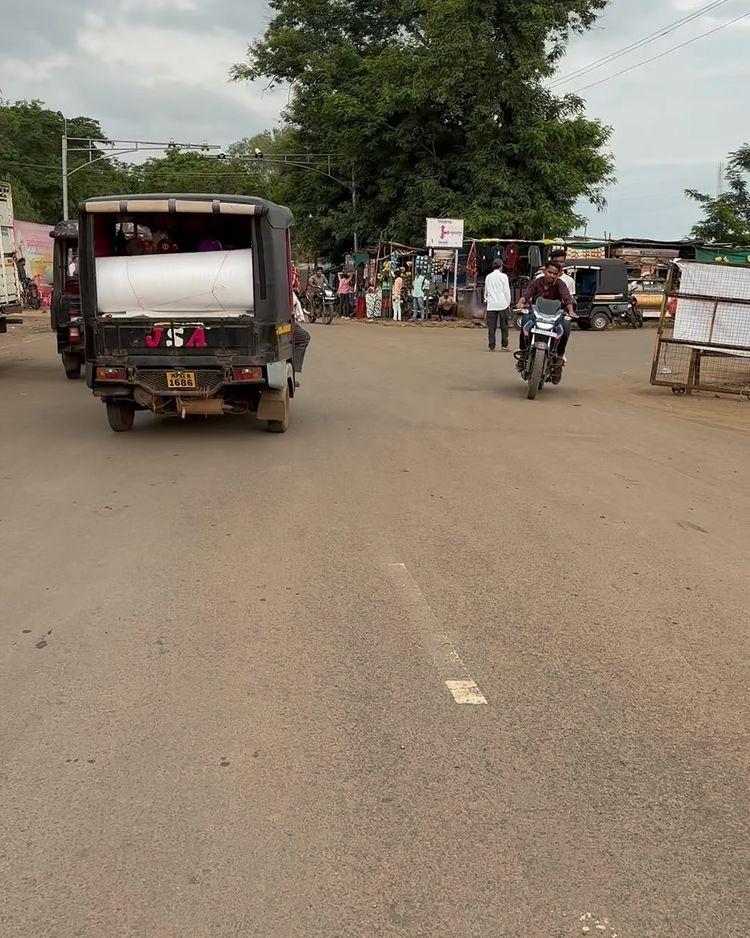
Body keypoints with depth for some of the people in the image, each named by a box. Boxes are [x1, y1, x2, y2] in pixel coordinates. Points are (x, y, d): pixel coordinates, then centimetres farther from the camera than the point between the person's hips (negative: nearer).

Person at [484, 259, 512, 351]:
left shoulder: (488, 277, 8)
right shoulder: (503, 276, -2)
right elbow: (506, 291, -1)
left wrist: (486, 300, 23)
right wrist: (508, 303, 5)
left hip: (491, 305, 3)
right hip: (502, 304, -3)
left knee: (491, 326, 2)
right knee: (504, 326, 4)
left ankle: (492, 346, -1)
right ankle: (504, 346, 4)